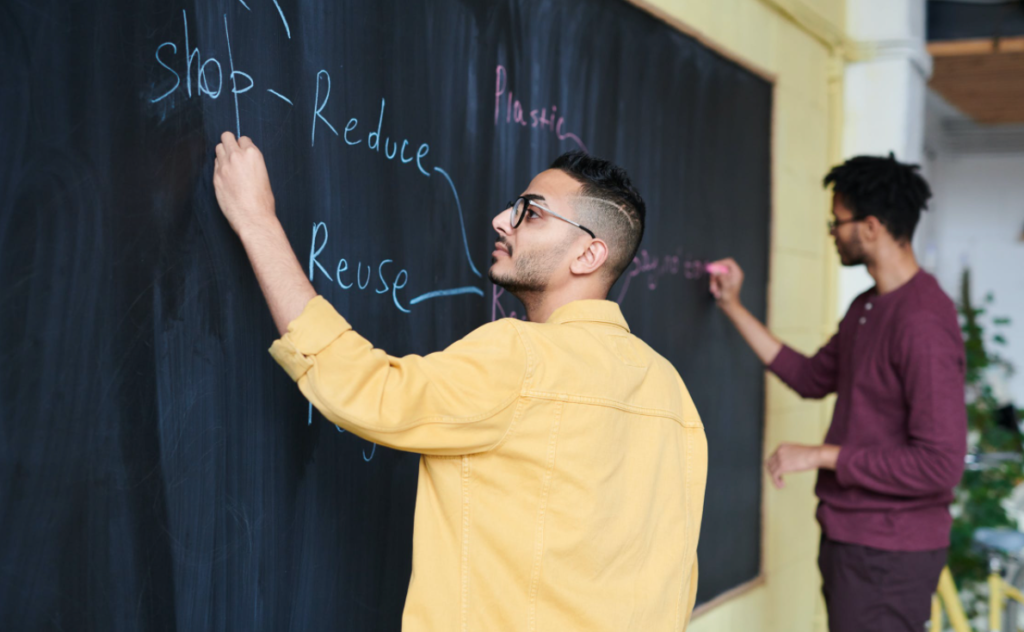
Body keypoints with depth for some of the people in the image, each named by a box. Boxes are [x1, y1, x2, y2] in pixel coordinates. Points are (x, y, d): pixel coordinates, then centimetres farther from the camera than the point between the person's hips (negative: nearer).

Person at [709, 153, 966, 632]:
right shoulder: (867, 308, 8)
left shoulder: (923, 322, -23)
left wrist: (821, 455, -20)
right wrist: (733, 307, 18)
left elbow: (940, 463, -26)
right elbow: (812, 378, 19)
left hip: (889, 552, -9)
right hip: (849, 536, 9)